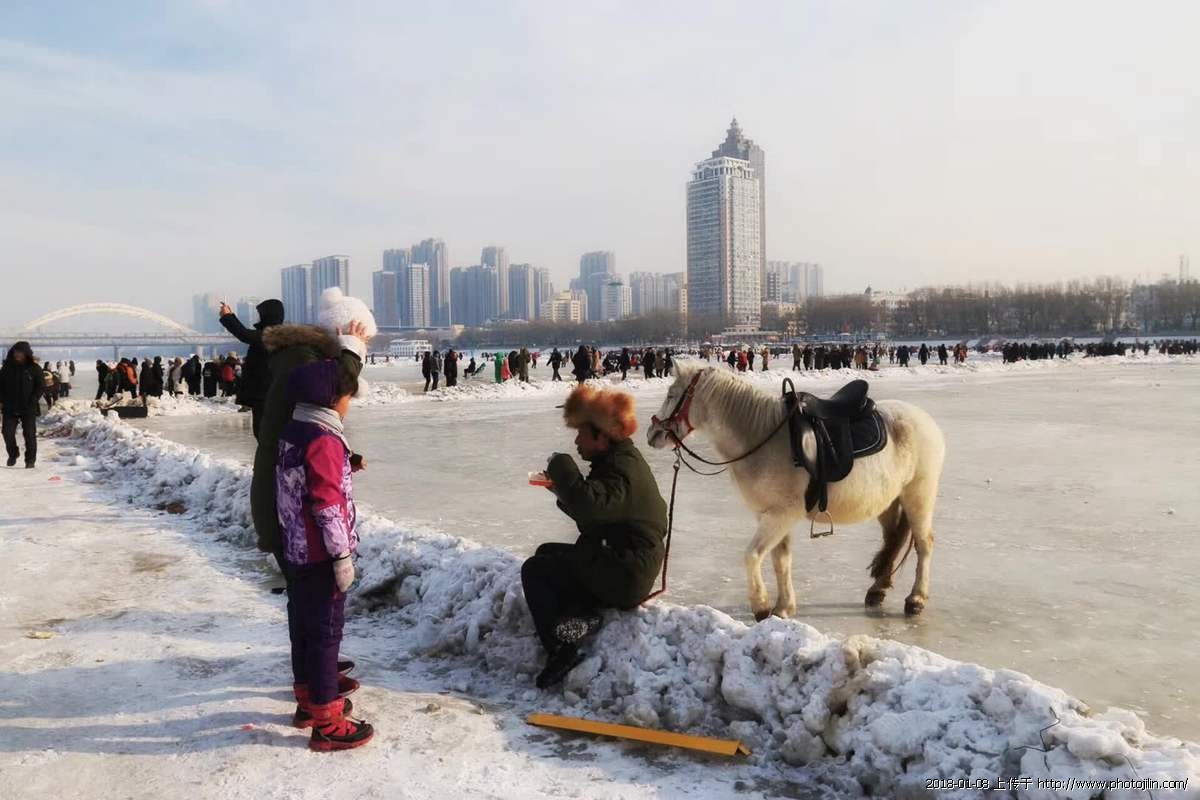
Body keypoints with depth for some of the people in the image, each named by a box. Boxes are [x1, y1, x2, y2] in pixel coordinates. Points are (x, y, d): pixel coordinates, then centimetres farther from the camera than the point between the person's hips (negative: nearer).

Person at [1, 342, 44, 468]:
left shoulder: (34, 368, -3)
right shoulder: (7, 367, 5)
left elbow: (41, 387, -4)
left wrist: (32, 402, -13)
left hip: (28, 409, -2)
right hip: (10, 408, 3)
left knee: (29, 435, 1)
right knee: (8, 433, 1)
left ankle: (30, 460, 11)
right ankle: (13, 454, 25)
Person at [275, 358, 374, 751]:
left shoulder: (291, 433, 7)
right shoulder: (324, 440, -21)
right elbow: (328, 505, -22)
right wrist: (342, 556, -17)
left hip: (294, 551, 9)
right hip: (321, 556, -9)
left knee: (303, 624, 19)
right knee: (326, 631, -1)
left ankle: (308, 699, 34)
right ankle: (326, 722, 7)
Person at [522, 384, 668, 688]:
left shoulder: (623, 468, -21)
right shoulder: (615, 460, 13)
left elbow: (592, 507, -39)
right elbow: (595, 512, 19)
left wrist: (561, 467, -25)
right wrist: (563, 490, 2)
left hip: (624, 576, -11)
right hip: (622, 563, 11)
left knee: (534, 570, -4)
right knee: (546, 552, 21)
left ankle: (560, 649, -9)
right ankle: (583, 612, 1)